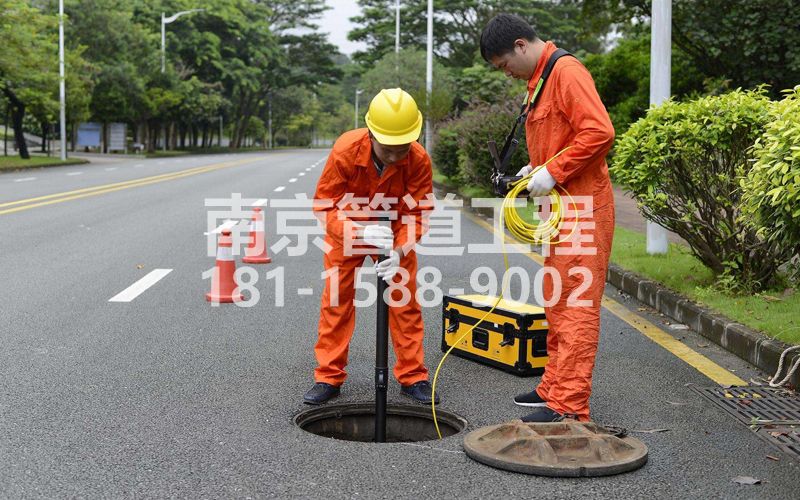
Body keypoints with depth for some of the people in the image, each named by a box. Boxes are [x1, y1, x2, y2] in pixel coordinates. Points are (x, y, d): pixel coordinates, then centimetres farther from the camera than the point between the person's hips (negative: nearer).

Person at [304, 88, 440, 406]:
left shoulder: (419, 160, -30)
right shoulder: (346, 150, -33)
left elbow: (417, 213, -22)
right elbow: (324, 205, -29)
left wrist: (399, 250, -39)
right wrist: (361, 232, -45)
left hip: (394, 234, 1)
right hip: (347, 231, -1)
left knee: (405, 301, 0)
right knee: (336, 299, -1)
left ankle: (412, 377, 12)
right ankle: (328, 377, 9)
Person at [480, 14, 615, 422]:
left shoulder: (566, 71, -13)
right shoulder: (539, 81, 18)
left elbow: (599, 131, -22)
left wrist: (553, 172, -19)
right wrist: (536, 169, 9)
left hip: (582, 206, -10)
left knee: (576, 304, -9)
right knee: (556, 300, 15)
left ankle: (569, 406, -7)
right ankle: (555, 387, 25)